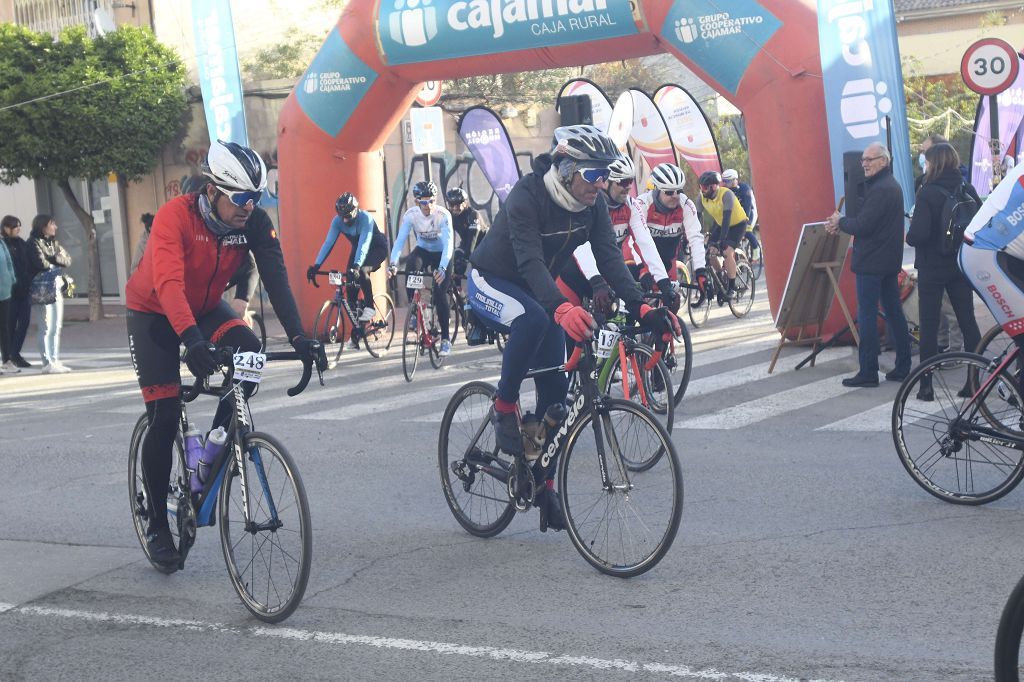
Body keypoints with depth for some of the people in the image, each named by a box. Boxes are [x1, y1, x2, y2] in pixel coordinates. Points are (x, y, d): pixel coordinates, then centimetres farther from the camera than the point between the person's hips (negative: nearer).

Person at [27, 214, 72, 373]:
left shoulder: (53, 243, 18)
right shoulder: (34, 243, -5)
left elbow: (67, 261, 9)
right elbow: (41, 263, -17)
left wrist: (52, 258, -9)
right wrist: (56, 263, 0)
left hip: (57, 288, 8)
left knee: (56, 327, 9)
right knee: (46, 328, -8)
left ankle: (55, 360, 14)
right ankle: (48, 363, -7)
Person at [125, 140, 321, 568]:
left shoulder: (255, 222, -19)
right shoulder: (176, 216, -33)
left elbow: (276, 278, -25)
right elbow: (168, 283, -45)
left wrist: (298, 337, -39)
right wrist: (192, 338, -60)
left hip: (205, 307, 4)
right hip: (154, 313, -4)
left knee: (249, 351, -28)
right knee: (164, 419, -9)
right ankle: (157, 525, 7)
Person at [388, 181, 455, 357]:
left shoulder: (443, 215, -28)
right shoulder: (410, 215, -21)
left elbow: (448, 244, -36)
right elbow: (400, 240, -26)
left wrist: (442, 268, -51)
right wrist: (393, 264, -42)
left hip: (441, 254, -2)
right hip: (422, 250, 2)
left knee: (440, 292, -15)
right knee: (411, 266, -32)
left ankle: (445, 338, -3)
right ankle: (413, 309, -16)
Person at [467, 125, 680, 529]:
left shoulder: (593, 203, -11)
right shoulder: (527, 197, -31)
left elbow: (609, 257, -18)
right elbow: (530, 261, -42)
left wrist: (641, 308, -33)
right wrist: (561, 309, -59)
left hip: (537, 290, 6)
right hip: (491, 283, -6)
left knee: (555, 384, -2)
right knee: (533, 319, -39)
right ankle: (504, 408, -19)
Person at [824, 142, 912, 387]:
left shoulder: (880, 189, -18)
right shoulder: (892, 185, 16)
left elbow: (863, 225, -22)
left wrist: (840, 222, -4)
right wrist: (841, 223, 2)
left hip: (872, 262, -10)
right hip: (890, 260, 10)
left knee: (867, 315, -6)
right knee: (894, 312, 12)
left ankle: (868, 372, -3)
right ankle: (902, 367, 16)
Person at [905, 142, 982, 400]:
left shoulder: (928, 193, -16)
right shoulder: (968, 191, 1)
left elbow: (918, 234, -23)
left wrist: (909, 236, -2)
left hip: (932, 268, -5)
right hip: (961, 265, 5)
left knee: (929, 326, 3)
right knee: (968, 321, 11)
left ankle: (926, 386, 4)